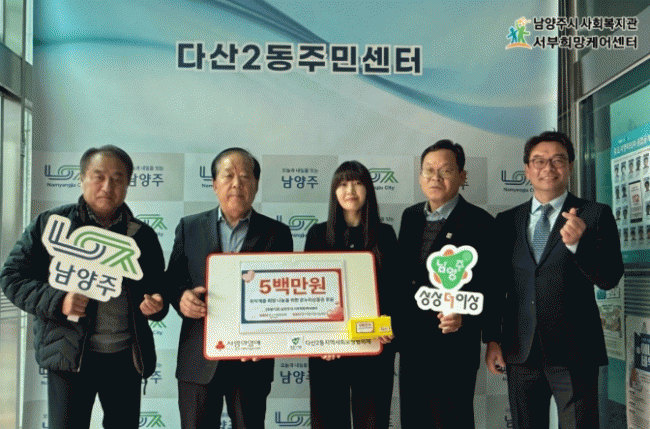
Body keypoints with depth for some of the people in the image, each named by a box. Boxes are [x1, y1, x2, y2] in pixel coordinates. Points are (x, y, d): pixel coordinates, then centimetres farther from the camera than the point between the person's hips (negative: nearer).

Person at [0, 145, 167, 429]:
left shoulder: (143, 235, 8)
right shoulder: (51, 224, 1)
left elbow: (159, 290, 16)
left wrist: (156, 304, -8)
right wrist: (57, 301, -16)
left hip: (127, 357, 3)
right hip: (70, 354, -2)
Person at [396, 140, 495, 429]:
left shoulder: (479, 223, -9)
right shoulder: (410, 216, 10)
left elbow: (488, 286, -10)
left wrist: (463, 317, -25)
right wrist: (393, 323, 7)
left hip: (453, 348, -6)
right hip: (410, 345, 6)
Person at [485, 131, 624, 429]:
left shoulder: (595, 215, -1)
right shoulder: (507, 221, 8)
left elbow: (609, 278, -9)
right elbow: (496, 284, 11)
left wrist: (578, 242, -26)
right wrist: (493, 339, 5)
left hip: (573, 354, -3)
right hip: (520, 353, 3)